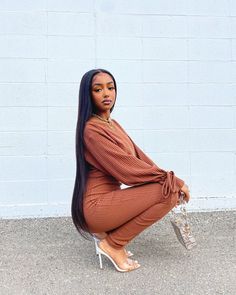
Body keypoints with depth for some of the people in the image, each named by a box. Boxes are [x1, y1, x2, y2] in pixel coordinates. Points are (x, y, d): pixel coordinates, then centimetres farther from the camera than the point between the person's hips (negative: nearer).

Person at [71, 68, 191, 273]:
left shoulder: (113, 124, 12)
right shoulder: (92, 129, -16)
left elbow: (138, 156, 8)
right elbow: (127, 166, -20)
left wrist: (171, 179, -3)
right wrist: (173, 181, -15)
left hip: (109, 199, 9)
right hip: (97, 206, -9)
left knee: (171, 188, 6)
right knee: (167, 192, -20)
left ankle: (107, 233, 7)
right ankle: (113, 243, -6)